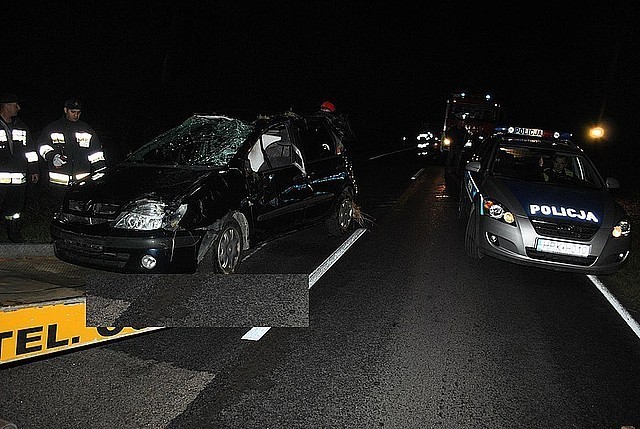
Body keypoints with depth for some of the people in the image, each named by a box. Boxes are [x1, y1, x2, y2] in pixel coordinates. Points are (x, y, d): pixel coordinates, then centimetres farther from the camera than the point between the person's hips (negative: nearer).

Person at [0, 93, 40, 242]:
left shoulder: (21, 126, 15)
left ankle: (14, 232, 26)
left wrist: (34, 171, 15)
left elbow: (30, 150, 18)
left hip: (18, 178, 5)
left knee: (15, 207, 12)